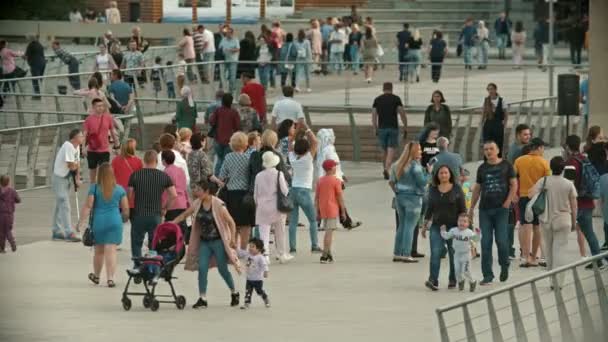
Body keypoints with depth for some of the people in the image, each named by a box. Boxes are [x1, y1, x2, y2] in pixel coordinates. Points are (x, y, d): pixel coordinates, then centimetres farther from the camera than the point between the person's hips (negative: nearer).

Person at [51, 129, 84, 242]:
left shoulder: (76, 147, 7)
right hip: (60, 177, -10)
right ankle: (68, 233, -12)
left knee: (60, 205, 15)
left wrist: (77, 179, -3)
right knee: (64, 205, -10)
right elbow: (71, 166, -26)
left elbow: (77, 164, 8)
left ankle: (57, 232, 23)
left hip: (67, 178, 10)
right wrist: (76, 165, -4)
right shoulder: (68, 146, -23)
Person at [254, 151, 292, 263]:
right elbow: (284, 191, -9)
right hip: (277, 207, 0)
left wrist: (257, 204, 19)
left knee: (264, 232, -2)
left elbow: (255, 194, 6)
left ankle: (265, 253, -20)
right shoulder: (279, 174, -8)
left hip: (263, 207, 0)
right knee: (280, 232, 14)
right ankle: (282, 255, 24)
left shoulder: (259, 176, 0)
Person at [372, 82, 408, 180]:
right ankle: (387, 169, -20)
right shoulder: (396, 99, 1)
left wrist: (375, 129, 12)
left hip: (382, 128, 2)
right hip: (393, 128, -2)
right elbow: (402, 113, -4)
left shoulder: (377, 100, 7)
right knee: (391, 150, -4)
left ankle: (385, 169, 24)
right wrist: (405, 127, 2)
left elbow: (374, 116, 5)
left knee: (384, 150, 15)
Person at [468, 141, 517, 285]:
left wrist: (508, 201, -9)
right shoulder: (482, 168, 12)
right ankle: (487, 275, 3)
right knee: (486, 243, -1)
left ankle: (504, 266, 18)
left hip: (501, 209, -3)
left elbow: (514, 184, 2)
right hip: (484, 209, 3)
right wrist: (471, 208, 15)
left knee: (501, 240, -9)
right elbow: (477, 188, 17)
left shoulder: (506, 165, 3)